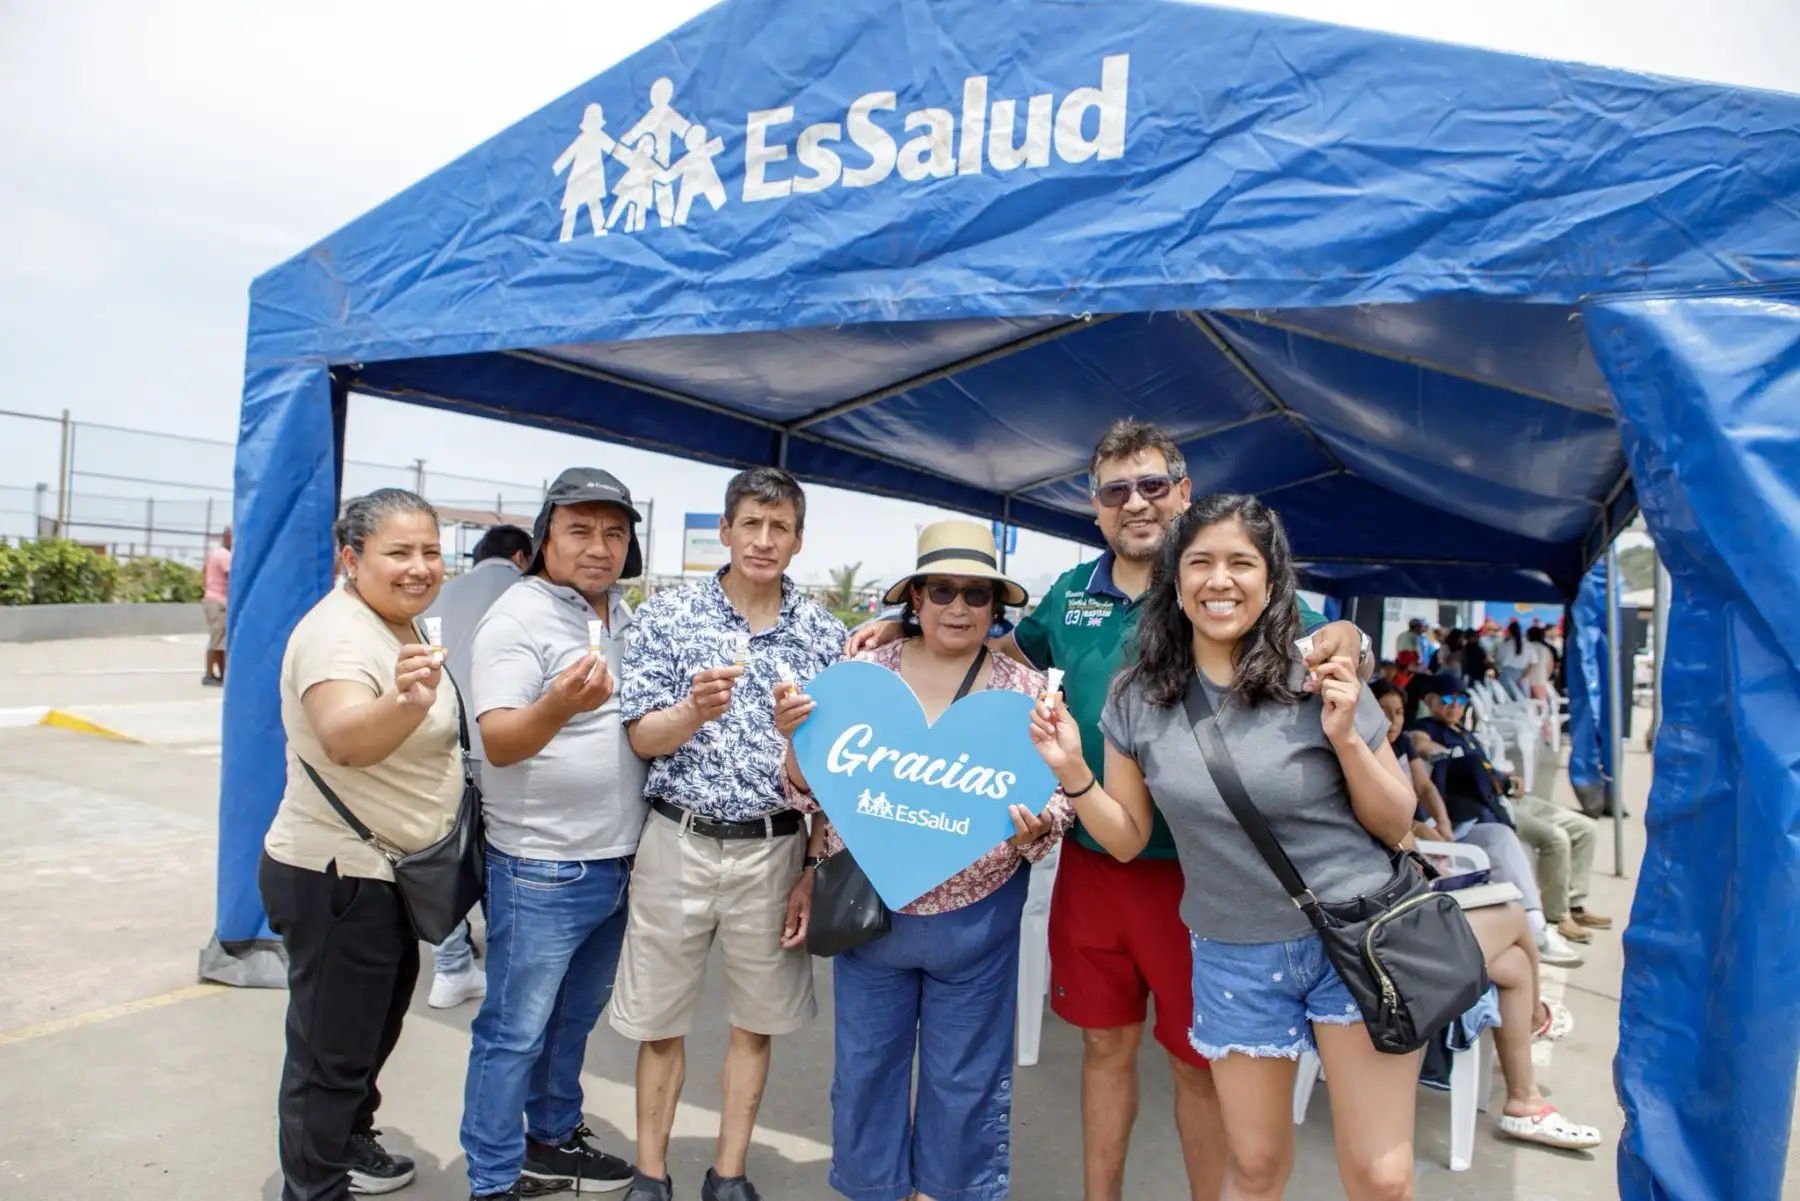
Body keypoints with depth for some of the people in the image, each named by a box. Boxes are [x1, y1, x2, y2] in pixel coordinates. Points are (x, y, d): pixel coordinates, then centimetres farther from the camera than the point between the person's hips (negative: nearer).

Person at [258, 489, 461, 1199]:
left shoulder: (398, 625, 6)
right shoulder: (340, 633, -24)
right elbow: (347, 740, -45)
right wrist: (405, 703, -62)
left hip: (386, 871, 10)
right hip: (336, 877, -10)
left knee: (375, 1025, 27)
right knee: (333, 1052, 5)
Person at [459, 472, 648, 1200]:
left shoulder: (625, 618, 8)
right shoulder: (517, 618, -14)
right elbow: (498, 744, -23)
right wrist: (560, 704, -40)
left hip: (618, 860, 7)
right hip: (542, 868, -7)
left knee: (574, 1017, 22)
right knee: (516, 1029, 6)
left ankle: (552, 1137, 40)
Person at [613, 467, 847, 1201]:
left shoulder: (825, 635, 0)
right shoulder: (667, 615, -2)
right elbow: (641, 739, -4)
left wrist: (819, 869, -1)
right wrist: (696, 710, -25)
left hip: (774, 851, 1)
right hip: (678, 842, 0)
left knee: (756, 1021, 13)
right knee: (660, 1021, 11)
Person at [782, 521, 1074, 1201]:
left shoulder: (1023, 690, -3)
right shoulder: (862, 674, -2)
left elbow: (1054, 801, -2)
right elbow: (816, 793, 0)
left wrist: (1037, 825, -23)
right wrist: (798, 739, -20)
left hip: (976, 917, 0)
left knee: (966, 1078, 14)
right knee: (866, 1065, 16)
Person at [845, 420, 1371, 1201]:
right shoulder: (1072, 594, 5)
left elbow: (1326, 645, -8)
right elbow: (1013, 651, 21)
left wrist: (1345, 642, -32)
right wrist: (904, 629, 11)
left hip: (1194, 869, -4)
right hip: (1090, 861, 4)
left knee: (1199, 1063, 11)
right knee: (1105, 1045, 19)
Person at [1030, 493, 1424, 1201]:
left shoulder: (1321, 684, -10)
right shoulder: (1139, 701, -4)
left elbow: (1396, 827, -3)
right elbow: (1127, 839, 4)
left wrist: (1346, 737, -19)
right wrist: (1071, 771, -12)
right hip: (1233, 957, 2)